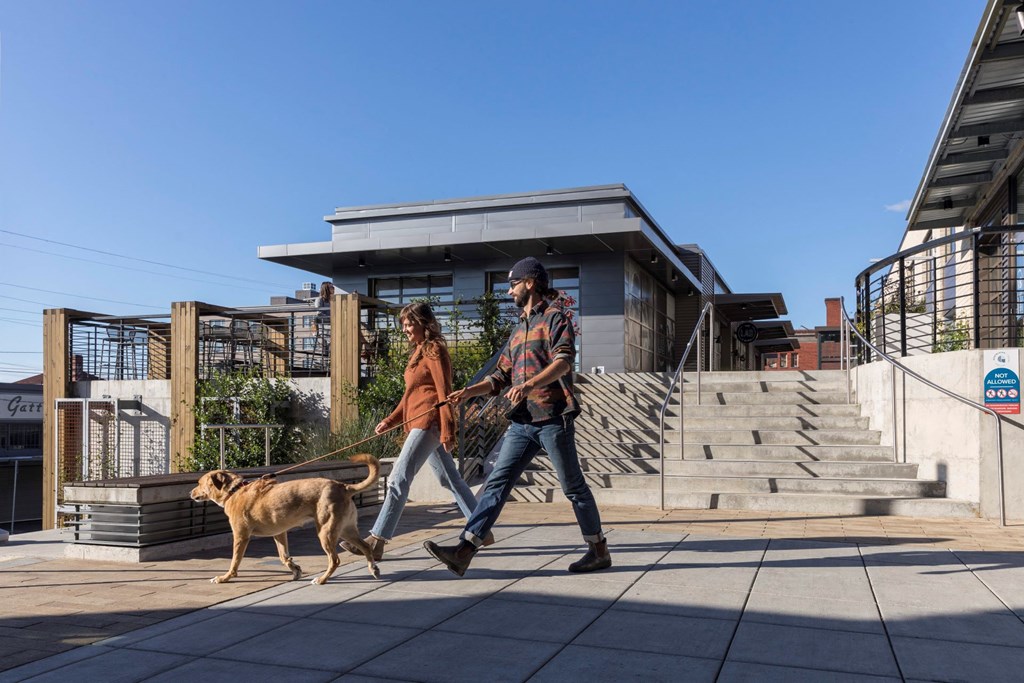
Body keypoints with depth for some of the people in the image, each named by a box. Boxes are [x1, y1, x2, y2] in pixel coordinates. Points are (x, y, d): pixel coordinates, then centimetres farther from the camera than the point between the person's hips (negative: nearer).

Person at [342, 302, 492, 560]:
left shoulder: (434, 350, -8)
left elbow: (444, 392, -15)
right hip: (419, 423, 10)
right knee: (450, 479, 13)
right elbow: (410, 394, 21)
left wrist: (447, 430, -19)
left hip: (429, 422, -10)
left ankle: (376, 541, -11)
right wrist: (390, 420, 11)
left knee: (399, 479, -12)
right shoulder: (418, 352, 19)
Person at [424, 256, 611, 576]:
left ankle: (599, 551, 19)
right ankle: (463, 552, -5)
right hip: (522, 421, 7)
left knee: (573, 486, 3)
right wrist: (468, 391, 7)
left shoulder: (555, 317, -2)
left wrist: (529, 385, -32)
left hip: (553, 417, -7)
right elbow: (502, 374, 21)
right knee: (497, 484, -1)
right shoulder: (519, 328, 22)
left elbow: (564, 360, -18)